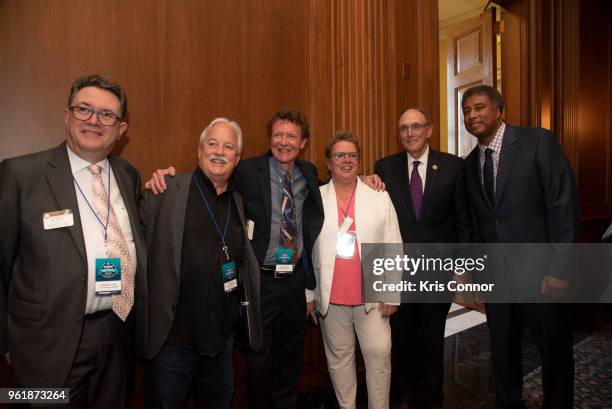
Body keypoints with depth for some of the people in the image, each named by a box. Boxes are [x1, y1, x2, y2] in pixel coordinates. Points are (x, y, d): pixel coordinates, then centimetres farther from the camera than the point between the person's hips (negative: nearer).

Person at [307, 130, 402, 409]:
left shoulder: (380, 197, 1)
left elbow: (393, 247, 1)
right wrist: (308, 294, 2)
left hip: (372, 296, 0)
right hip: (331, 298, 1)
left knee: (379, 356, 6)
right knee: (339, 358, 15)